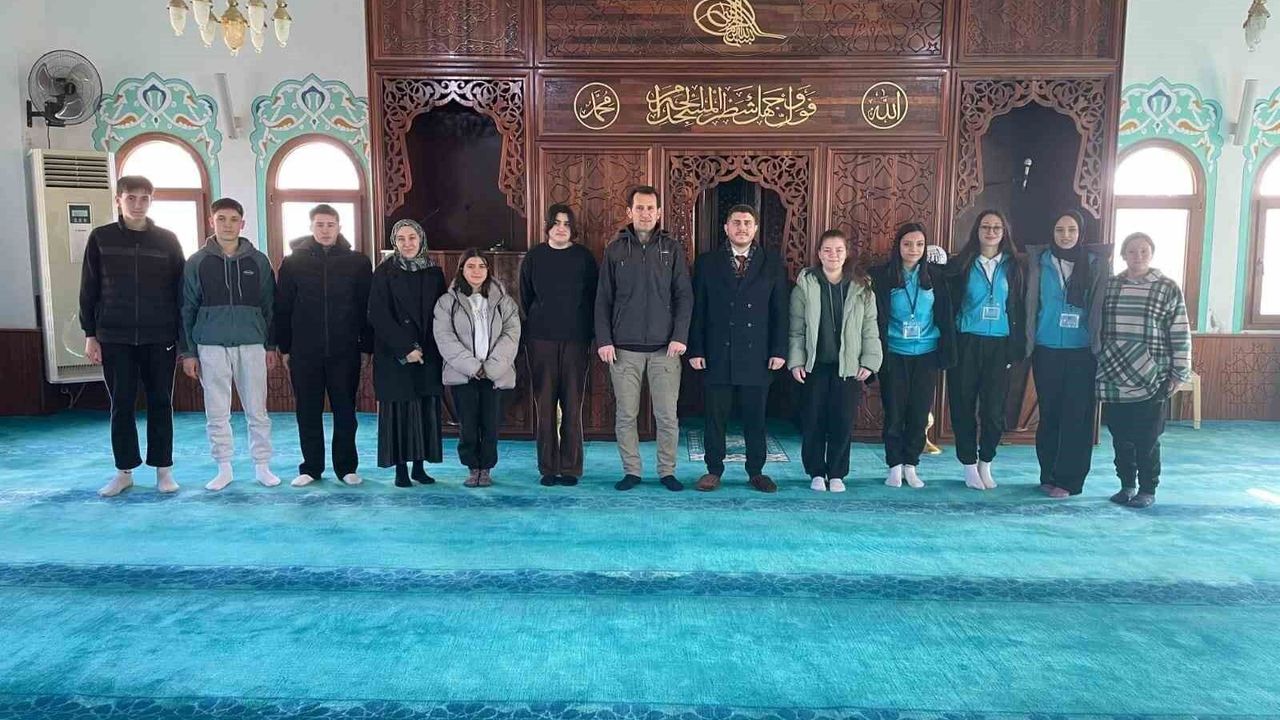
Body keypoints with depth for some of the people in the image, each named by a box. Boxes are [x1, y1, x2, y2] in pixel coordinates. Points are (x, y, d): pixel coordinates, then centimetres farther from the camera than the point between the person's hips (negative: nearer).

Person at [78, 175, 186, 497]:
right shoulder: (101, 238, 4)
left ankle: (163, 469, 15)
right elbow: (89, 290, 5)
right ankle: (124, 471, 16)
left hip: (160, 338, 0)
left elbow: (181, 289, 5)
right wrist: (90, 334, 1)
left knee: (160, 403, 5)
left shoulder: (167, 240, 4)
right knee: (121, 405, 5)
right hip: (115, 338, 0)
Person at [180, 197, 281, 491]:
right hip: (212, 346, 0)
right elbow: (187, 309, 5)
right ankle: (224, 468, 17)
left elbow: (269, 305, 8)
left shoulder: (258, 261, 5)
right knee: (217, 412, 5)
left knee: (257, 410, 3)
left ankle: (262, 466, 14)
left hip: (252, 345, 0)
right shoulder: (197, 262, 4)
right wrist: (188, 352, 2)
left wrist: (271, 346, 5)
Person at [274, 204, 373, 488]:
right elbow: (282, 308, 5)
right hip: (304, 353, 1)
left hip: (345, 352, -1)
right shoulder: (293, 262, 4)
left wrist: (367, 345, -1)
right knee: (307, 412, 7)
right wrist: (285, 347, 3)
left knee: (345, 411, 5)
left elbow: (367, 307, 3)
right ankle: (311, 467, 19)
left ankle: (346, 467, 17)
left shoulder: (358, 262, 2)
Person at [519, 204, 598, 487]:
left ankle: (570, 468, 6)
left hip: (576, 339, -1)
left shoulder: (584, 257, 5)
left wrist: (588, 331, 3)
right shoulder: (534, 257, 7)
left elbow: (593, 298, 7)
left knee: (573, 405, -1)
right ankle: (548, 468, 8)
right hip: (541, 340, 1)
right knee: (544, 405, 1)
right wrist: (533, 326, 11)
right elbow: (525, 297, 13)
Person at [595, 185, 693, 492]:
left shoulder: (672, 248, 6)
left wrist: (680, 336, -7)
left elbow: (684, 296, 2)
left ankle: (667, 471, 15)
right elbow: (603, 299, 6)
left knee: (667, 415, 1)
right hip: (624, 348, 1)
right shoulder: (615, 250, 6)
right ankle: (631, 471, 17)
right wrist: (604, 340, -2)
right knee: (625, 415, 4)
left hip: (665, 348, 0)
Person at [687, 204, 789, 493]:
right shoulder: (707, 262, 5)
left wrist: (779, 350, -2)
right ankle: (714, 471, 17)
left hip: (757, 356, 0)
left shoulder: (772, 262, 6)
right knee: (715, 417, 5)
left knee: (755, 418, 8)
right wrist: (695, 350, -3)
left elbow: (780, 310, 4)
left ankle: (756, 472, 20)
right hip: (716, 355, 0)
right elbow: (697, 309, 3)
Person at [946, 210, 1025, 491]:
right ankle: (969, 465, 15)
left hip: (999, 345, 1)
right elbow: (949, 304, 2)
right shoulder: (961, 265, 2)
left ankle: (985, 464, 19)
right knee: (964, 406, 2)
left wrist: (1016, 348, 1)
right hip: (966, 344, -1)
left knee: (994, 408, 2)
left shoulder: (1014, 267, 7)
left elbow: (1020, 310, 6)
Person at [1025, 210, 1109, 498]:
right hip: (1047, 350, 1)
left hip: (1082, 352, 0)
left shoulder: (1096, 263, 2)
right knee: (1049, 414, 5)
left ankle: (1069, 480, 8)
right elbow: (1031, 303, 4)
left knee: (1077, 416, 0)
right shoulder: (1040, 262, 3)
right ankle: (1049, 476, 17)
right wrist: (1029, 342, 1)